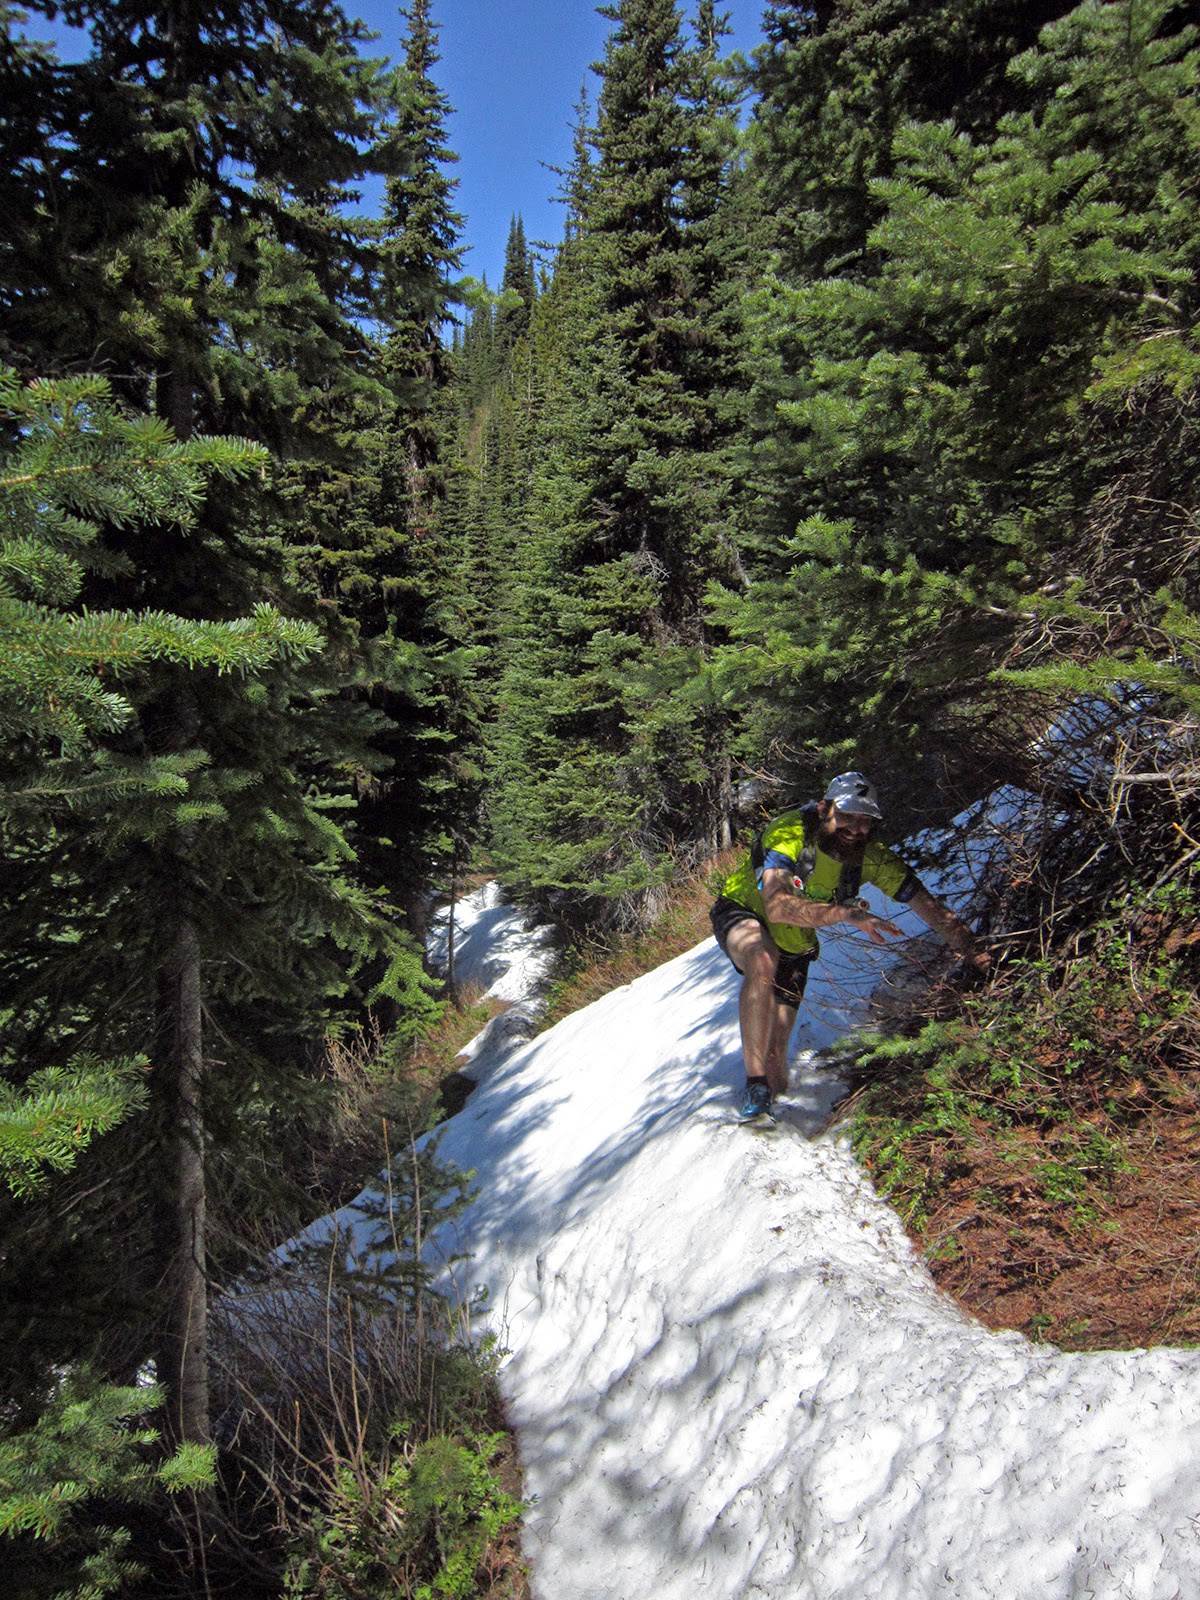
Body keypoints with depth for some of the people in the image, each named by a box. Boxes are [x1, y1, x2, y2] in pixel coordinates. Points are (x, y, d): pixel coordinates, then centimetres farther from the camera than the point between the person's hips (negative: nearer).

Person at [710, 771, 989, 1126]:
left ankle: (772, 1100, 31)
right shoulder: (788, 832, -31)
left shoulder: (871, 857, -17)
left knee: (776, 1053, -5)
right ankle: (755, 1089, -31)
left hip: (794, 944, 4)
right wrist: (846, 913, -55)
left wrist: (975, 952, -27)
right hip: (742, 913, -4)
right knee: (763, 962, -40)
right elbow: (777, 906, -46)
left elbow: (931, 907, -14)